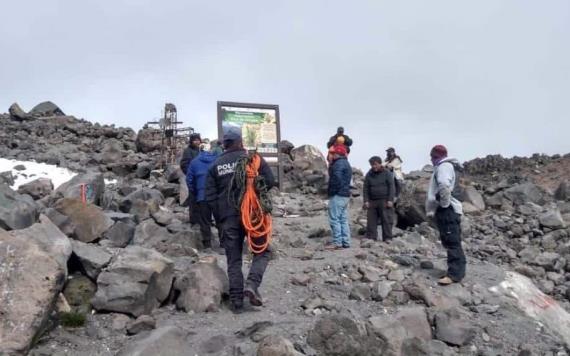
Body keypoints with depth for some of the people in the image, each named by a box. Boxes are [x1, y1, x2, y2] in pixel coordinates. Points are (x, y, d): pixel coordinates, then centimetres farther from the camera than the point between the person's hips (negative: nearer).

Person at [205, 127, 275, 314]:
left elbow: (210, 195, 5)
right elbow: (270, 181, -7)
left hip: (227, 218, 3)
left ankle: (236, 301, 9)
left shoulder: (215, 165, 8)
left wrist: (219, 218, 12)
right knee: (263, 251, 11)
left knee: (233, 259, 9)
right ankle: (252, 284, -11)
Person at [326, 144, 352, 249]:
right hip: (345, 194, 10)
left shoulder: (339, 163, -13)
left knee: (334, 219, -7)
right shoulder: (346, 163, 20)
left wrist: (333, 190, -16)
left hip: (337, 195, -10)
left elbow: (336, 177, -27)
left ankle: (337, 242, -8)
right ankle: (346, 242, 14)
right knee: (343, 220, 12)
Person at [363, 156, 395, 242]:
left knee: (386, 220, -4)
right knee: (371, 220, 1)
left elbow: (391, 187, -3)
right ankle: (371, 238, 7)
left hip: (384, 201, -3)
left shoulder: (387, 173, 1)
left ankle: (387, 238, 2)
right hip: (372, 201, 3)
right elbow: (365, 189, 10)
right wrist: (366, 201, 1)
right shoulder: (369, 175, 10)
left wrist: (390, 200, -10)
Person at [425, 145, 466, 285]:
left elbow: (444, 185, -31)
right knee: (450, 241, 13)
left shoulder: (444, 166, -10)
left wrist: (445, 203, -21)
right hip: (444, 210, 10)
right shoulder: (441, 167, 22)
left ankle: (455, 274, -13)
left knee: (452, 242, -11)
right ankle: (457, 270, 18)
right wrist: (432, 209, 15)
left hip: (448, 210, -10)